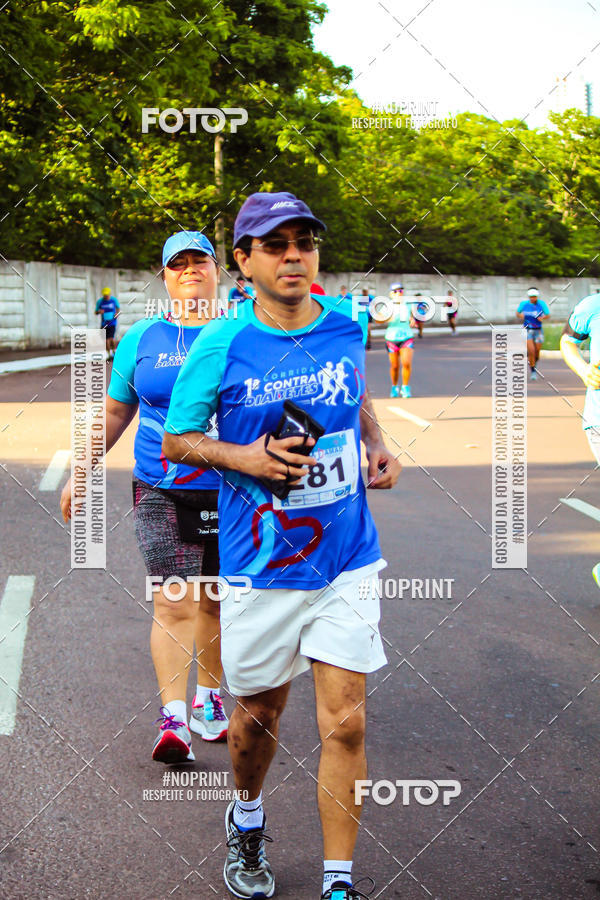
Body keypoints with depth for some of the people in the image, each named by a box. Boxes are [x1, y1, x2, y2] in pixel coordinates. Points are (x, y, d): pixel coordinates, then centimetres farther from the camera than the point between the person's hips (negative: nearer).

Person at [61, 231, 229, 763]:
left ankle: (208, 699, 28)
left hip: (230, 491, 1)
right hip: (161, 492, 0)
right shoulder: (141, 338, 7)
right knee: (173, 600, -11)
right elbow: (114, 412, 15)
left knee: (216, 600, 11)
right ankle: (173, 719, -12)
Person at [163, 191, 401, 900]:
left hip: (346, 560, 2)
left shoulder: (346, 329, 0)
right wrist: (245, 456, -18)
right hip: (262, 567, -1)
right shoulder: (221, 347, -10)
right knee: (258, 716, 14)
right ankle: (247, 821, 45)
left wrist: (379, 447, 4)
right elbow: (176, 440, 0)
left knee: (344, 724, -2)